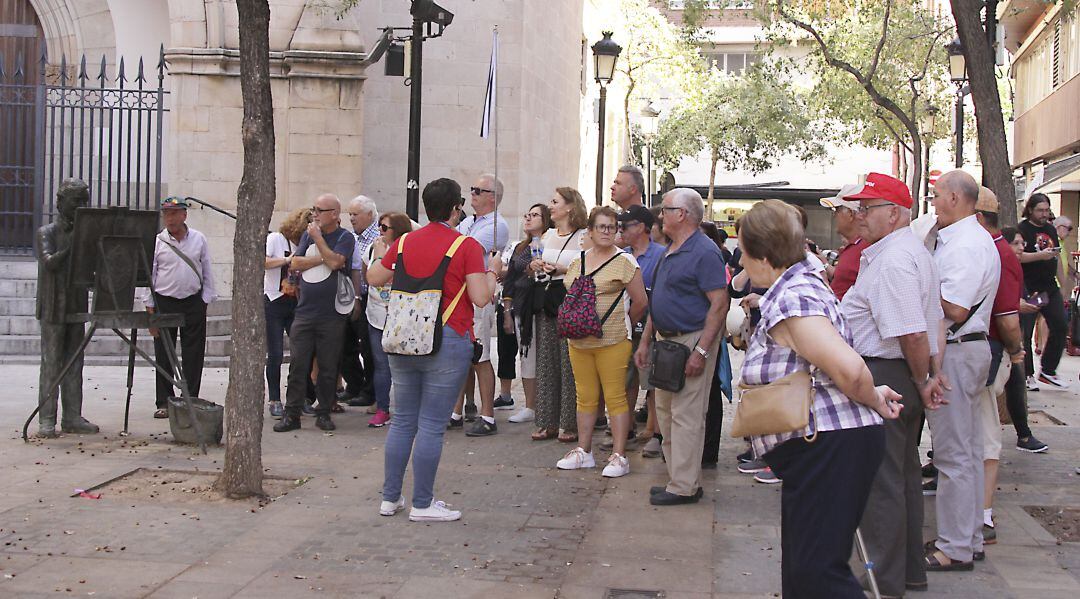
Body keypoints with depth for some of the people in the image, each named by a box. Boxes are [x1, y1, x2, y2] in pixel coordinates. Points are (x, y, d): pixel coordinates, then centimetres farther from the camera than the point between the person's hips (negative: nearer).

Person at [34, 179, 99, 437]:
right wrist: (70, 247, -29)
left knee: (74, 364, 6)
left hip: (77, 308, 5)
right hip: (53, 309, -5)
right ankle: (46, 420, -1)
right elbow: (49, 262, -18)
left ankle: (72, 417, 9)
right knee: (51, 364, -5)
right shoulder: (47, 233, -3)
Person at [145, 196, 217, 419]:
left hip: (193, 302, 1)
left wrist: (205, 300, 3)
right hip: (164, 302, -1)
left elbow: (207, 272, 9)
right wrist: (150, 309, -3)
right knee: (163, 356, 3)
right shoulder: (157, 241, 0)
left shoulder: (199, 239, 5)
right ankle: (164, 403, 11)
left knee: (193, 356, 2)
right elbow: (148, 275, 1)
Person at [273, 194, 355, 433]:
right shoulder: (308, 234, 14)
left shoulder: (344, 238, -1)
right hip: (304, 312, 4)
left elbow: (335, 262, -18)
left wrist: (318, 238, -10)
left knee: (328, 367, 3)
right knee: (297, 365, 1)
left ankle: (323, 413, 14)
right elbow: (296, 263, 3)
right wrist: (323, 258, -8)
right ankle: (291, 414, 5)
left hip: (332, 316, -4)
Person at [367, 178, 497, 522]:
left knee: (402, 420, 14)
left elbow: (373, 279, 15)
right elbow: (481, 298, -12)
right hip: (446, 342, -5)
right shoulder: (467, 246, -8)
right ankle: (422, 505, 5)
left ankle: (390, 497, 19)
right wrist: (492, 274, 6)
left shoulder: (404, 243, 7)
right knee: (432, 426, -1)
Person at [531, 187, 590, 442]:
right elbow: (534, 269, 25)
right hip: (546, 300, 7)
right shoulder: (548, 236, 16)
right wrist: (534, 266, 3)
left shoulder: (583, 237, -4)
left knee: (569, 363, -5)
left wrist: (561, 269, -15)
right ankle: (547, 423, 13)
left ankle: (569, 424, 2)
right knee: (545, 362, 7)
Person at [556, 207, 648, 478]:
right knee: (585, 397, 11)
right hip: (579, 342, 5)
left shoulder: (624, 261, -3)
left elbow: (641, 302, -3)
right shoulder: (577, 262, 13)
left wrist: (621, 325, 7)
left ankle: (619, 456, 1)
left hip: (611, 343, -5)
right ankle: (583, 451, 19)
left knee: (615, 397, -3)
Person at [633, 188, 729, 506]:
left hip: (693, 339, -10)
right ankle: (679, 477, 21)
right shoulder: (670, 252, 16)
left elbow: (719, 304, -20)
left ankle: (684, 487, -1)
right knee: (665, 410, 13)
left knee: (686, 414, -7)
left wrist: (701, 351, -24)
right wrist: (645, 341, 18)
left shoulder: (704, 252, -15)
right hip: (668, 339, 10)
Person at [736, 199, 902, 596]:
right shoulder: (801, 284, 16)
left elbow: (849, 368, -28)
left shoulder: (790, 300, -19)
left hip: (829, 445, -11)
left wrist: (873, 401, -10)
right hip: (815, 448, 11)